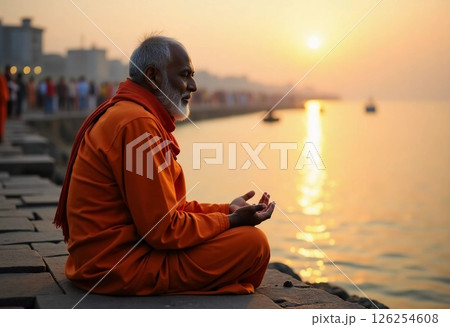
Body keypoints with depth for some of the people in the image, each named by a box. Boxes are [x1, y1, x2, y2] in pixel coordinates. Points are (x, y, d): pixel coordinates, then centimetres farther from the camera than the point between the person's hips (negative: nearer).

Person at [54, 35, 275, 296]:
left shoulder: (124, 113, 14)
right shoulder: (137, 123, -20)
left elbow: (168, 206, 16)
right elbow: (163, 229, -21)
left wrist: (227, 210, 8)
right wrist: (230, 221, -9)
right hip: (123, 266, -11)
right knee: (253, 243, -12)